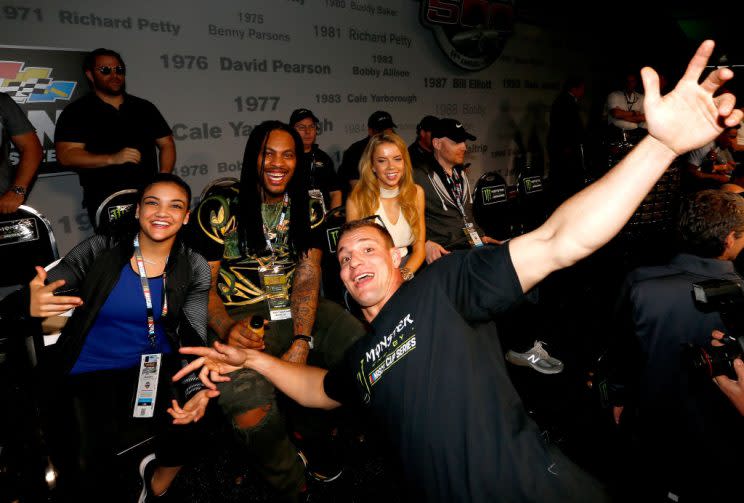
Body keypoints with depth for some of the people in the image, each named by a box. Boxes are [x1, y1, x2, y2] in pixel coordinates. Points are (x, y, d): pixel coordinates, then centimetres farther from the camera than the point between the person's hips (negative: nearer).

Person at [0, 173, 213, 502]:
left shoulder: (194, 268, -1)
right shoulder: (99, 251, -6)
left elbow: (194, 339, -7)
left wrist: (196, 389, -28)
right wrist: (29, 305, -35)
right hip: (87, 375, -1)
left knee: (186, 424, -27)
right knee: (87, 474, -24)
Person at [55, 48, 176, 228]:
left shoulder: (145, 108, 17)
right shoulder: (77, 112, 5)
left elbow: (167, 144, 16)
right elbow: (66, 155, -5)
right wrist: (112, 159, -18)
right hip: (105, 202, -3)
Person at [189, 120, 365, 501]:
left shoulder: (309, 206, 8)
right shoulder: (219, 209, 0)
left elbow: (307, 275, -2)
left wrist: (302, 341, -17)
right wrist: (227, 330, -23)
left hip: (301, 312, 4)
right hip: (242, 318, -3)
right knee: (249, 407, -31)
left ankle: (314, 437, 11)